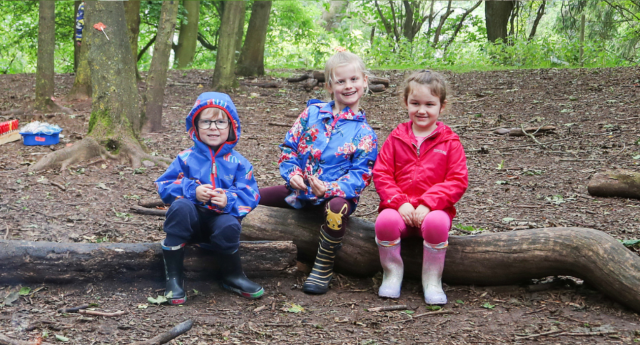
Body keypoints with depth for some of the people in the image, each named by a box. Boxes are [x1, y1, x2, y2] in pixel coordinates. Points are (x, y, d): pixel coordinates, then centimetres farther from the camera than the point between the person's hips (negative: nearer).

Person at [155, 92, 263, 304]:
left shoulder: (237, 162, 5)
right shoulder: (186, 158, 4)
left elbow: (250, 195, -2)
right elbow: (163, 185, -2)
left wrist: (229, 200, -23)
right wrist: (192, 190, -18)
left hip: (222, 217, -1)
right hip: (192, 219, 1)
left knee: (228, 225, -36)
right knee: (180, 206, -33)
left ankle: (233, 277, -4)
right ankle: (173, 277, -24)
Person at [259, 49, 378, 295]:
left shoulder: (364, 133, -3)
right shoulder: (312, 113, 6)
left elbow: (361, 174, -8)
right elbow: (288, 146, 8)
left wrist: (330, 189, -24)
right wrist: (292, 173, -11)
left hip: (335, 194, -4)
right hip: (300, 189, 4)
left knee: (337, 207, -40)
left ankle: (323, 268, -21)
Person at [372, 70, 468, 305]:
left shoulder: (449, 142, 4)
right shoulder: (396, 138, 9)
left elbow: (458, 181, -4)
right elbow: (381, 174, 4)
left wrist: (428, 204, -17)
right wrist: (400, 202, -13)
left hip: (434, 209, -1)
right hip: (400, 208, 2)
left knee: (437, 223, -36)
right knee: (385, 221, -32)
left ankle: (432, 280, -14)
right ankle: (392, 273, -7)